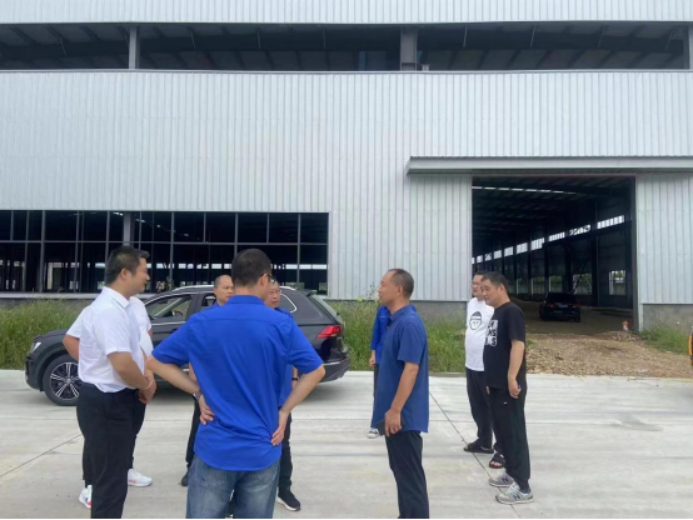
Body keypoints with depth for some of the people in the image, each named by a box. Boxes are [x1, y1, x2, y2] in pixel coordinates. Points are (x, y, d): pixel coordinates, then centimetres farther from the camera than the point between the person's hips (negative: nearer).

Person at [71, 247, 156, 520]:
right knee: (111, 482, 2)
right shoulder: (109, 310, -24)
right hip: (107, 403, -10)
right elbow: (122, 364, -32)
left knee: (112, 476, 24)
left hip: (117, 400, 10)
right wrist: (145, 387, -14)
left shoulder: (122, 306, 8)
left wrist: (145, 373, 1)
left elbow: (134, 348, 19)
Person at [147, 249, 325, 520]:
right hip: (262, 450, 0)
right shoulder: (282, 325, -9)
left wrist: (198, 393, 1)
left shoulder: (201, 322, -5)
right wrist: (285, 411, 1)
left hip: (215, 449, 0)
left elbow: (156, 361, 3)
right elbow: (316, 371, -5)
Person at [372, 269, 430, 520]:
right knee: (402, 471, 19)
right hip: (396, 412, 10)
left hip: (403, 415, -10)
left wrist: (395, 411, -22)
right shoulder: (397, 321, 10)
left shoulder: (409, 323, -20)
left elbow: (411, 369, -24)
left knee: (410, 474, 1)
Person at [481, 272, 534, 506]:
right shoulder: (497, 313, 15)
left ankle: (523, 487, 3)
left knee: (514, 432, -4)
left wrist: (512, 377, -30)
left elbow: (518, 345, -23)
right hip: (497, 385, 9)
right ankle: (511, 473, 31)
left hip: (509, 386, -9)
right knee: (502, 430, 17)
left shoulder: (512, 312, -13)